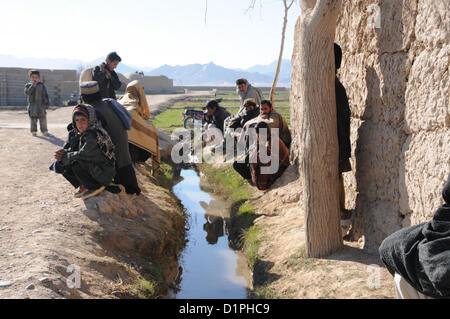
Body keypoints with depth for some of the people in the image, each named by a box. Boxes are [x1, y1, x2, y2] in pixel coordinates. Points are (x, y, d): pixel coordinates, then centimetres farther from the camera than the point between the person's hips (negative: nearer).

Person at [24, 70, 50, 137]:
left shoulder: (42, 85, 8)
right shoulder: (28, 85, 5)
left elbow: (46, 95, 10)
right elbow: (27, 92, -13)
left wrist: (47, 104, 6)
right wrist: (32, 86, -21)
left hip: (41, 105, 1)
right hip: (32, 104, -1)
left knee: (43, 119, -1)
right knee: (33, 118, 1)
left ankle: (44, 131, 6)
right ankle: (34, 131, 10)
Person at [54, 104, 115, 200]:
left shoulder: (94, 135, -25)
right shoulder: (75, 134, 2)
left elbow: (82, 154, -30)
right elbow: (68, 147, 9)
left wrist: (64, 157, -18)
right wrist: (63, 152, -15)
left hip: (104, 174, -8)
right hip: (92, 169, 8)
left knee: (76, 164, -29)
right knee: (64, 166, -5)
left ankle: (96, 187, -8)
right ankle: (83, 186, 11)